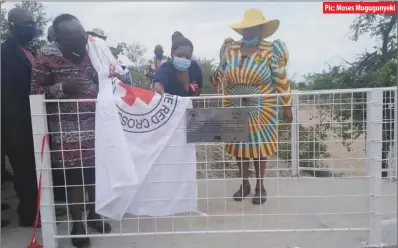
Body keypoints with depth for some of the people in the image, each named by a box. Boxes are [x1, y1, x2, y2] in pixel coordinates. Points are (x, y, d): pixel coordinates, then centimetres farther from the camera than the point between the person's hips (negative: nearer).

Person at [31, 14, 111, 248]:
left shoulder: (92, 54, 8)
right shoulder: (47, 58, -7)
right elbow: (35, 92, -6)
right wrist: (62, 87, -19)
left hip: (95, 127, 5)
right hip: (68, 131, -4)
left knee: (96, 173, 12)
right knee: (75, 178, 4)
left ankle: (93, 213, 35)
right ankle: (77, 224, 24)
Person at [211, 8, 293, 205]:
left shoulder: (270, 51, -7)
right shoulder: (230, 49, 3)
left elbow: (281, 81, -4)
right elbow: (221, 73, 15)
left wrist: (287, 106, -4)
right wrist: (216, 78, -5)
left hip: (261, 110, -3)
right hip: (235, 109, 3)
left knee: (259, 146, 6)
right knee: (239, 146, 10)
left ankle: (260, 186, 25)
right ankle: (244, 184, 29)